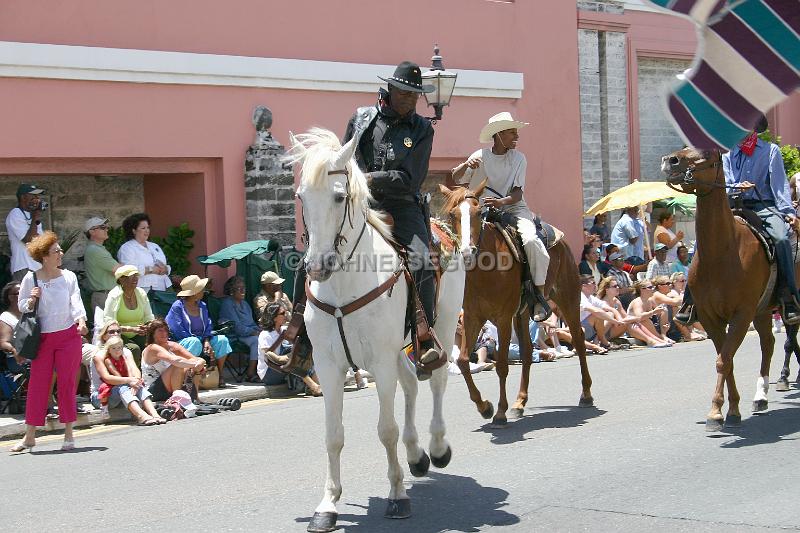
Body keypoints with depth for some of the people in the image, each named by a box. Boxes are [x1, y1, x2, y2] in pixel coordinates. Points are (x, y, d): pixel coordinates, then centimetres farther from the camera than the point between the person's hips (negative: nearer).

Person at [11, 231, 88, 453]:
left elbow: (76, 301, -4)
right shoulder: (30, 279, 1)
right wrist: (32, 300, -12)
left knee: (67, 383, 2)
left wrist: (81, 320, -22)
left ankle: (69, 434, 9)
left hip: (69, 336, 0)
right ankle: (30, 436, 6)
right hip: (42, 338, 0)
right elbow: (22, 306, 9)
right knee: (37, 383, -1)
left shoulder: (69, 277, 4)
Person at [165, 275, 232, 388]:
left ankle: (219, 375, -7)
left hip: (200, 340, 7)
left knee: (222, 340, -11)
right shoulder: (177, 307, -9)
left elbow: (208, 327, 9)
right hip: (182, 342, -7)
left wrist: (207, 342, -13)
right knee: (195, 342, -38)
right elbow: (178, 332, -17)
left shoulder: (202, 306, 12)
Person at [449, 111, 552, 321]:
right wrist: (465, 166, -22)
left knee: (531, 240, -29)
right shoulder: (480, 157, 1)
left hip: (513, 207, -1)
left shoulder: (519, 158, 3)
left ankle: (539, 294, -20)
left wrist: (501, 202, -26)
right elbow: (450, 182, -2)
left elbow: (517, 193, -4)